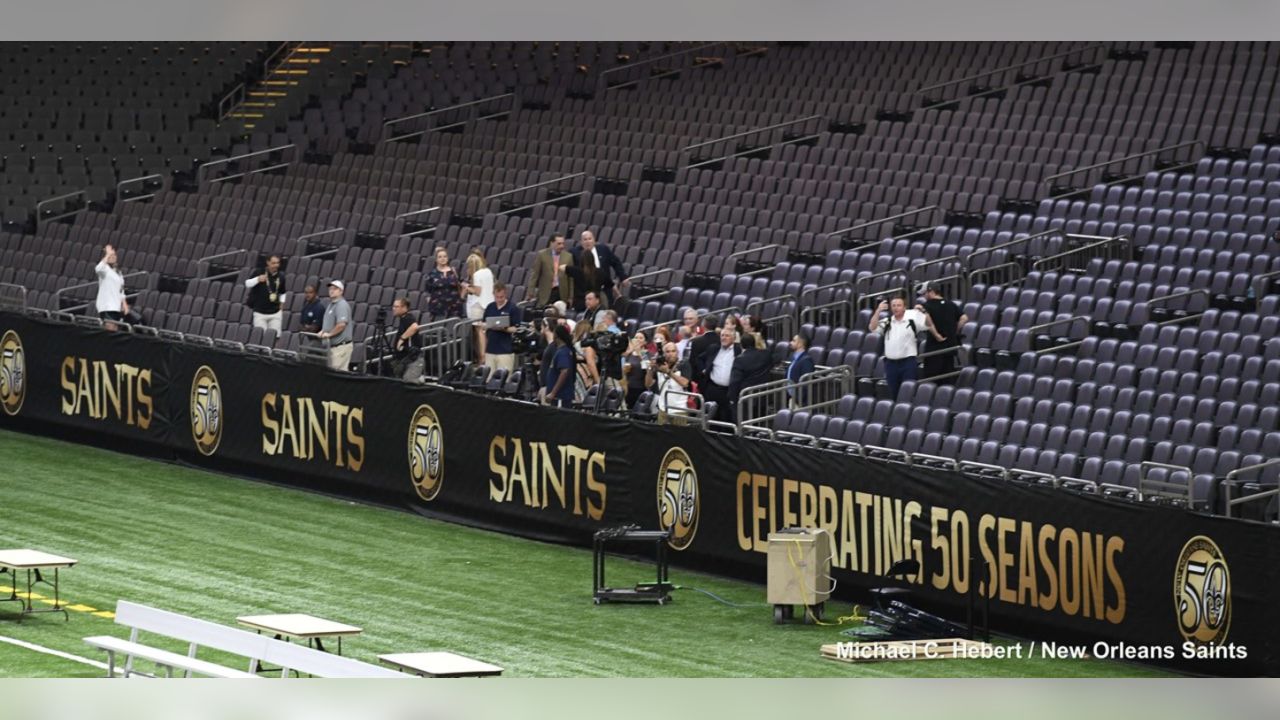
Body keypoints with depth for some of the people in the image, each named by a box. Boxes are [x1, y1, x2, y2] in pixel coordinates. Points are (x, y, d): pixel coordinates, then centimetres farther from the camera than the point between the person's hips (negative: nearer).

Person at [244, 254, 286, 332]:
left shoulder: (280, 276, 5)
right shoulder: (260, 273, -6)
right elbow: (247, 284, -14)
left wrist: (282, 302, 8)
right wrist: (258, 279, -30)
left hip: (275, 313, 3)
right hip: (260, 313, -3)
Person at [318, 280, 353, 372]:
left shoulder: (342, 305, -13)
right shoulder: (331, 304, 18)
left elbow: (342, 324, -24)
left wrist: (329, 334, -15)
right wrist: (323, 331, 11)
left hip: (341, 346, -10)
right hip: (333, 345, 10)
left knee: (338, 371, -12)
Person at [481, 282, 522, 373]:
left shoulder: (513, 308, -4)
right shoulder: (490, 308, 10)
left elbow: (516, 329, -6)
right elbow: (484, 327, 15)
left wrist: (504, 329, -24)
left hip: (505, 351, -5)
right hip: (490, 351, 5)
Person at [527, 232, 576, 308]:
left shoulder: (568, 256, 5)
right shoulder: (541, 255, 0)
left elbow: (571, 279, 7)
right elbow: (534, 275, 0)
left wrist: (571, 298, 4)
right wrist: (531, 293, -5)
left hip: (562, 294, 1)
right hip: (546, 294, -1)